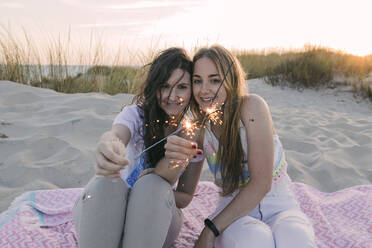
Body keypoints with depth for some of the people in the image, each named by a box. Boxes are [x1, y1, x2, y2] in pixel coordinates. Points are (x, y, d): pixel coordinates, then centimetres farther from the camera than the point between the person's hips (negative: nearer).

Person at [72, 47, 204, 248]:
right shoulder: (136, 114, -10)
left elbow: (185, 198, -1)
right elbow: (116, 134, -35)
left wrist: (154, 191, -22)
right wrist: (109, 143, -60)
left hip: (155, 220, 1)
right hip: (108, 213, 0)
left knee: (151, 184, -32)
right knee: (106, 183, -33)